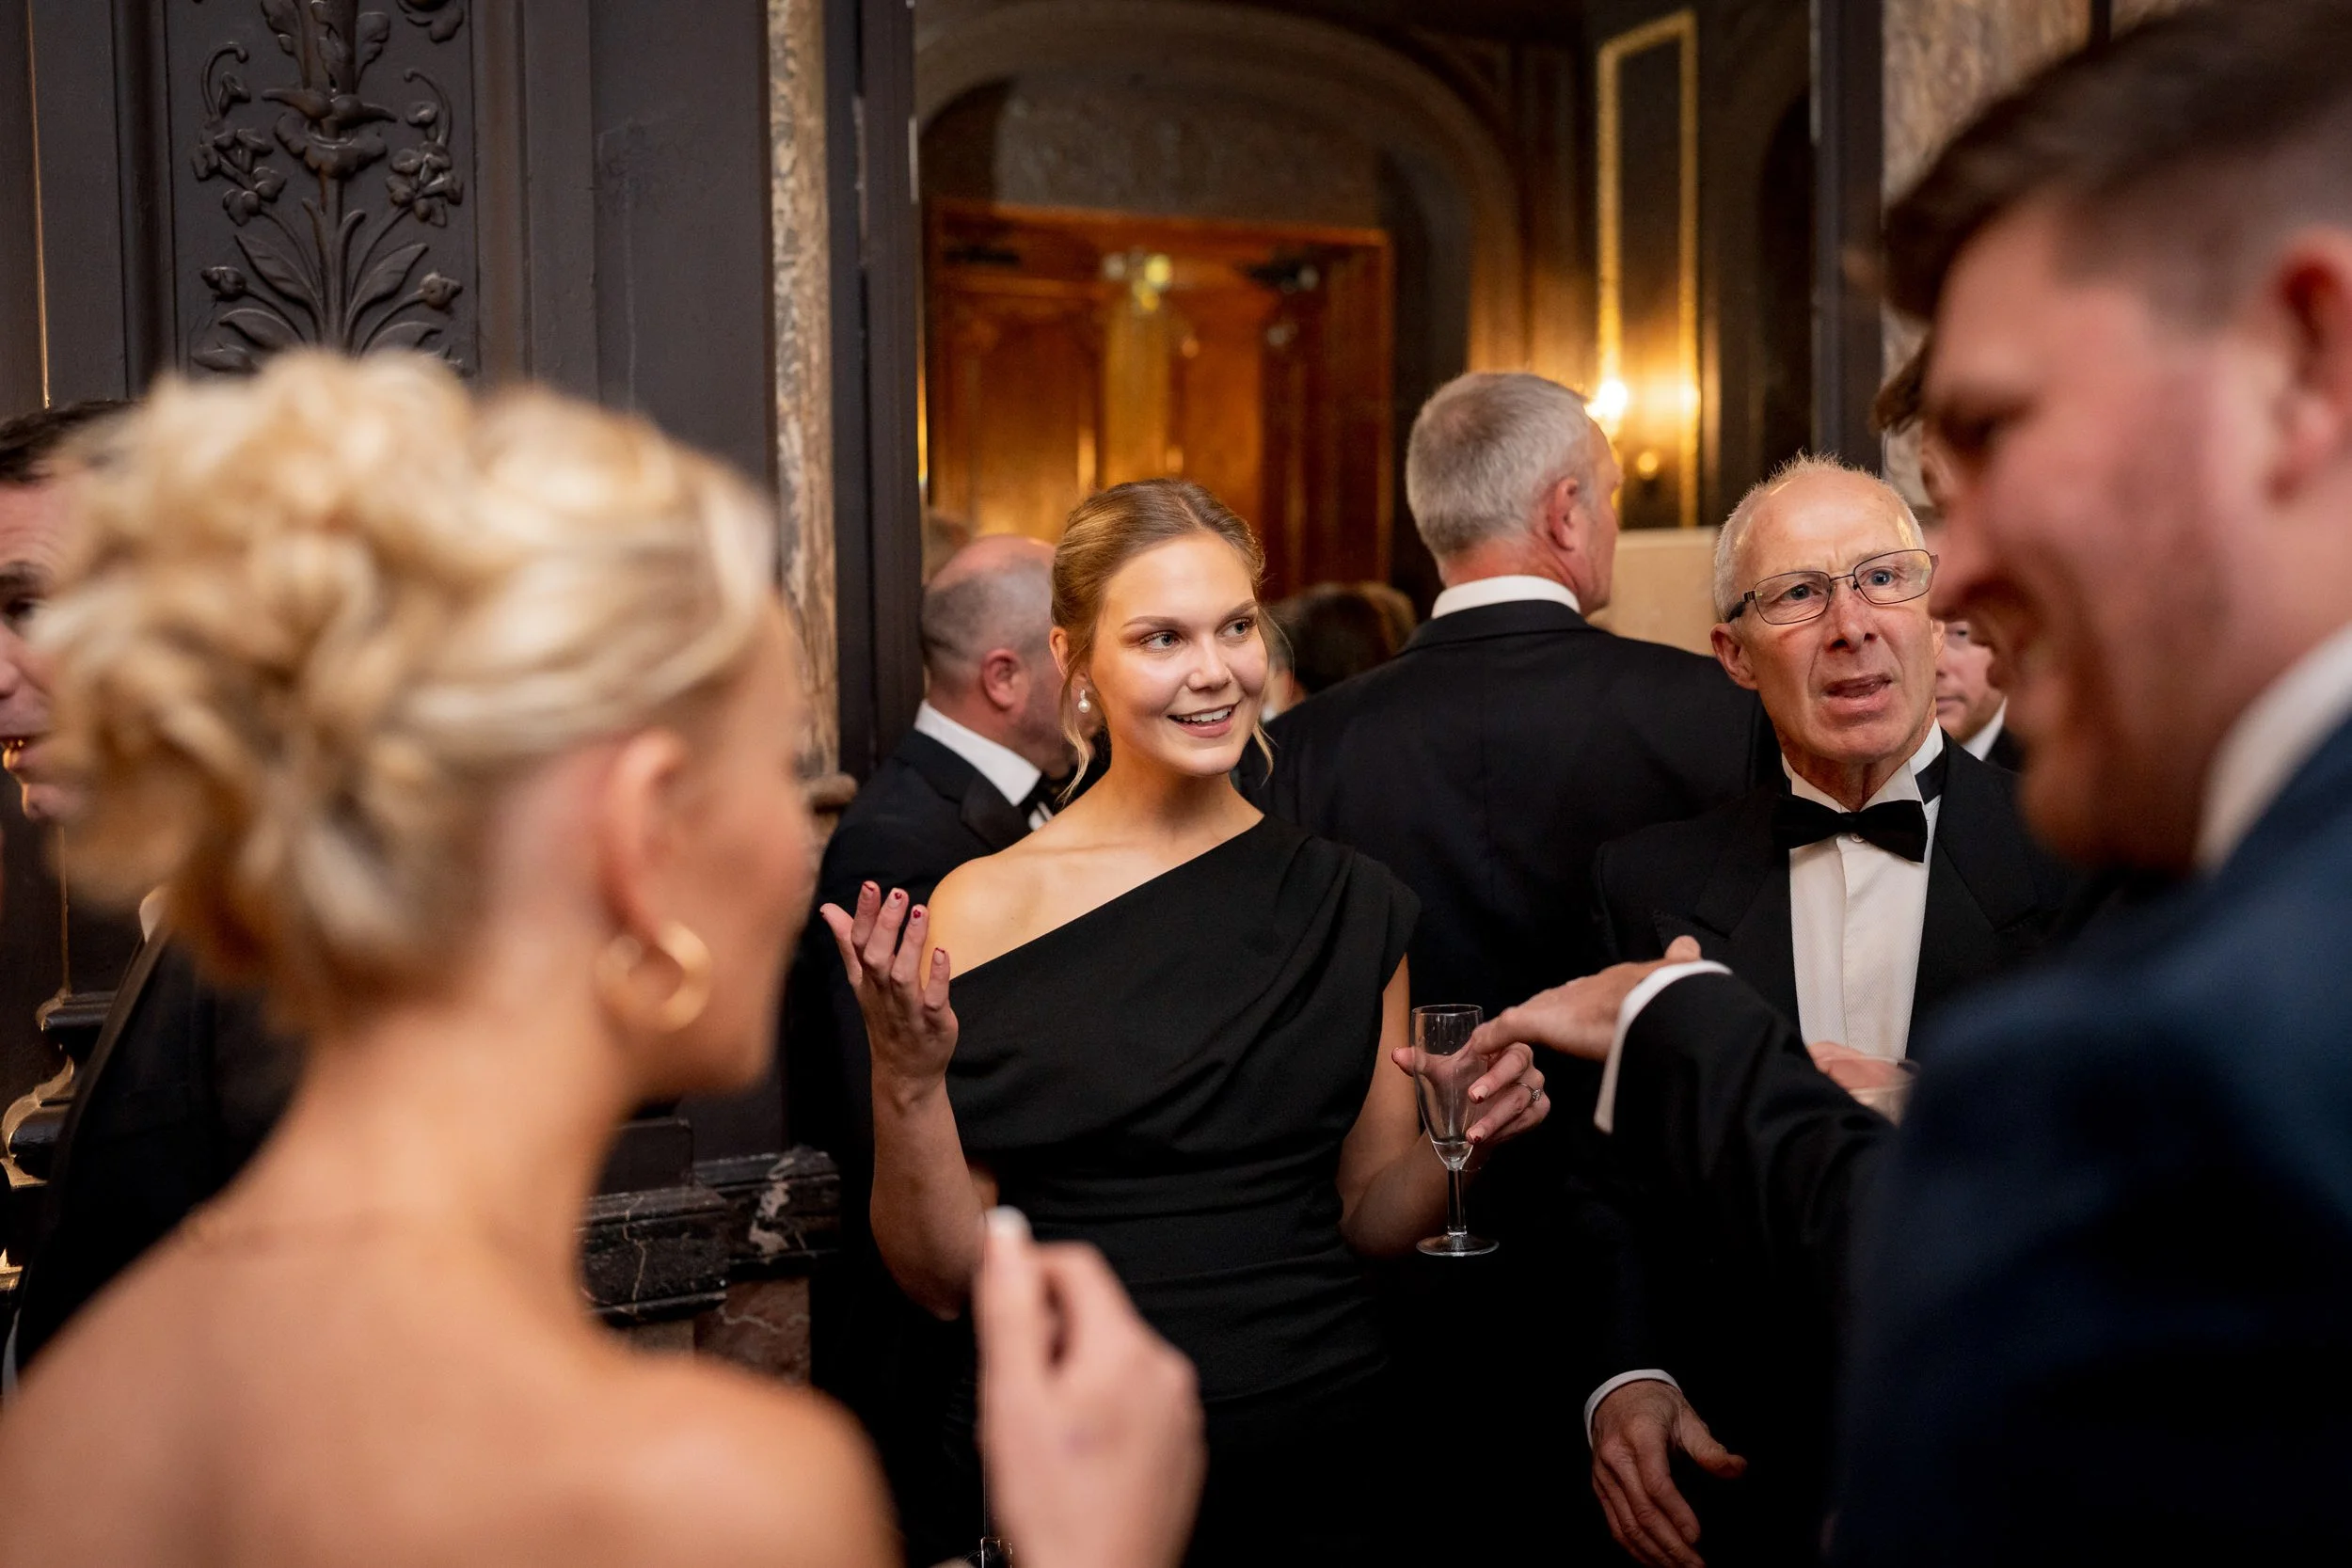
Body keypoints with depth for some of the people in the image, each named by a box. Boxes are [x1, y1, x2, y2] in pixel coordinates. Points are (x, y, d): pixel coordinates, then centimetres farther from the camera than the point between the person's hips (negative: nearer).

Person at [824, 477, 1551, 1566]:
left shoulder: (1351, 902, 0)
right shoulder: (985, 909, -10)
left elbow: (1370, 1219, 7)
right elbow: (944, 1277, -8)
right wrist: (907, 1084, -24)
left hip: (1328, 1446, 3)